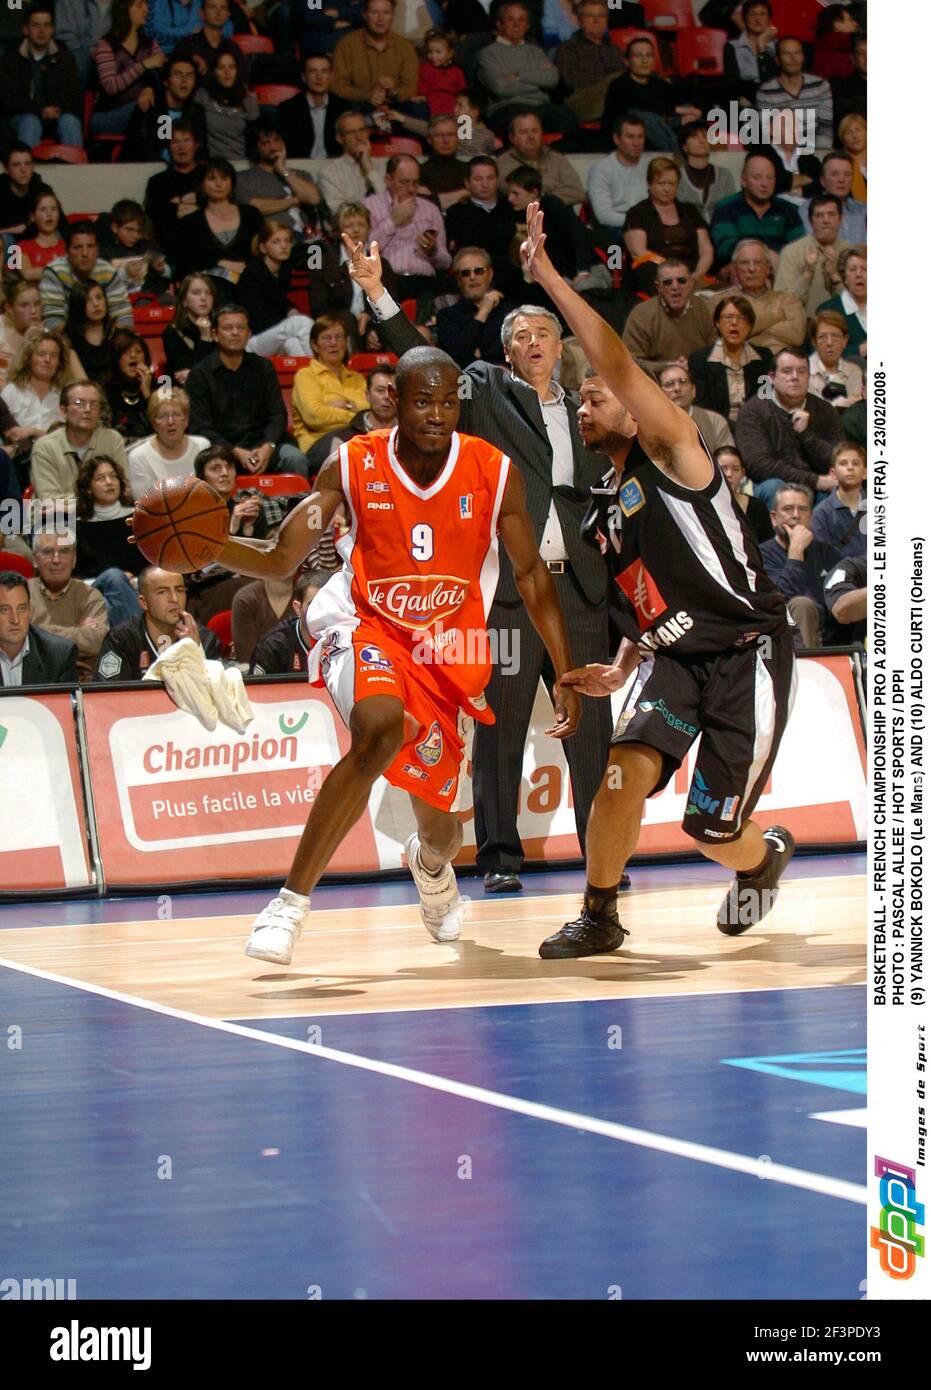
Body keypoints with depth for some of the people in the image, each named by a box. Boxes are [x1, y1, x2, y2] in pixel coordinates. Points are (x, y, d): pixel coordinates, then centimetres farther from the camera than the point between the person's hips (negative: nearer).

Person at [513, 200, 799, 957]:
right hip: (674, 657, 6)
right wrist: (621, 667, 5)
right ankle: (600, 915, -4)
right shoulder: (602, 511, 14)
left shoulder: (670, 453, -7)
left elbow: (618, 364, -22)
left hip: (749, 652, -6)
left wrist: (549, 276, -23)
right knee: (628, 766, -20)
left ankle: (766, 853, 32)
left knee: (715, 831, -4)